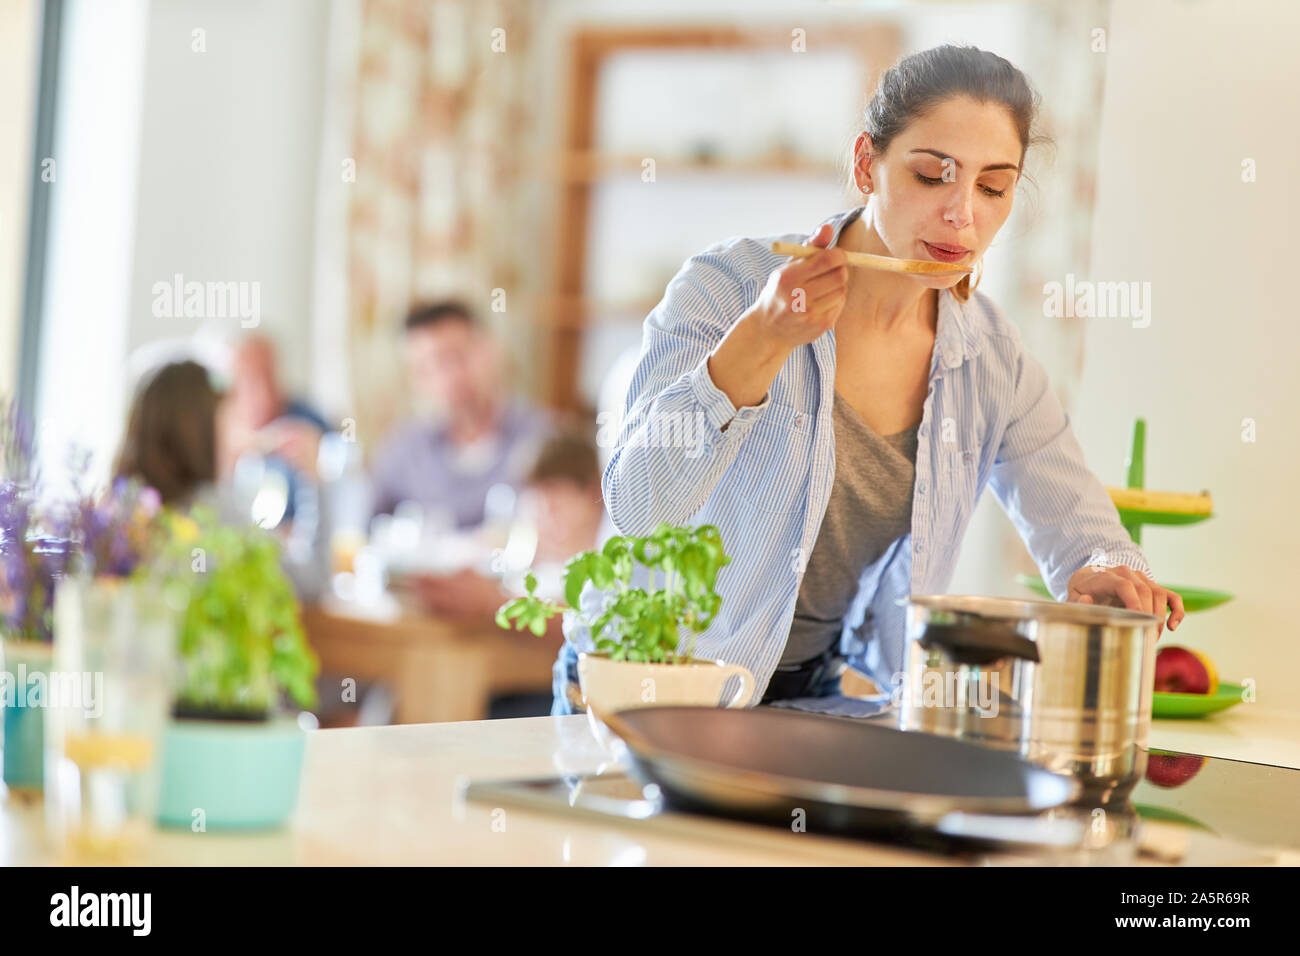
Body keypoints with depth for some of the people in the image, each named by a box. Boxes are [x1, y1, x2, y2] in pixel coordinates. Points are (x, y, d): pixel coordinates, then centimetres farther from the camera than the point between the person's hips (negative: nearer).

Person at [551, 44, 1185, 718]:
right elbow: (637, 508, -25)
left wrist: (1104, 576, -23)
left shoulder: (991, 360, -3)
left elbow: (1082, 533, 2)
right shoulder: (727, 286, -16)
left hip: (820, 694, 2)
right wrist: (762, 339, -35)